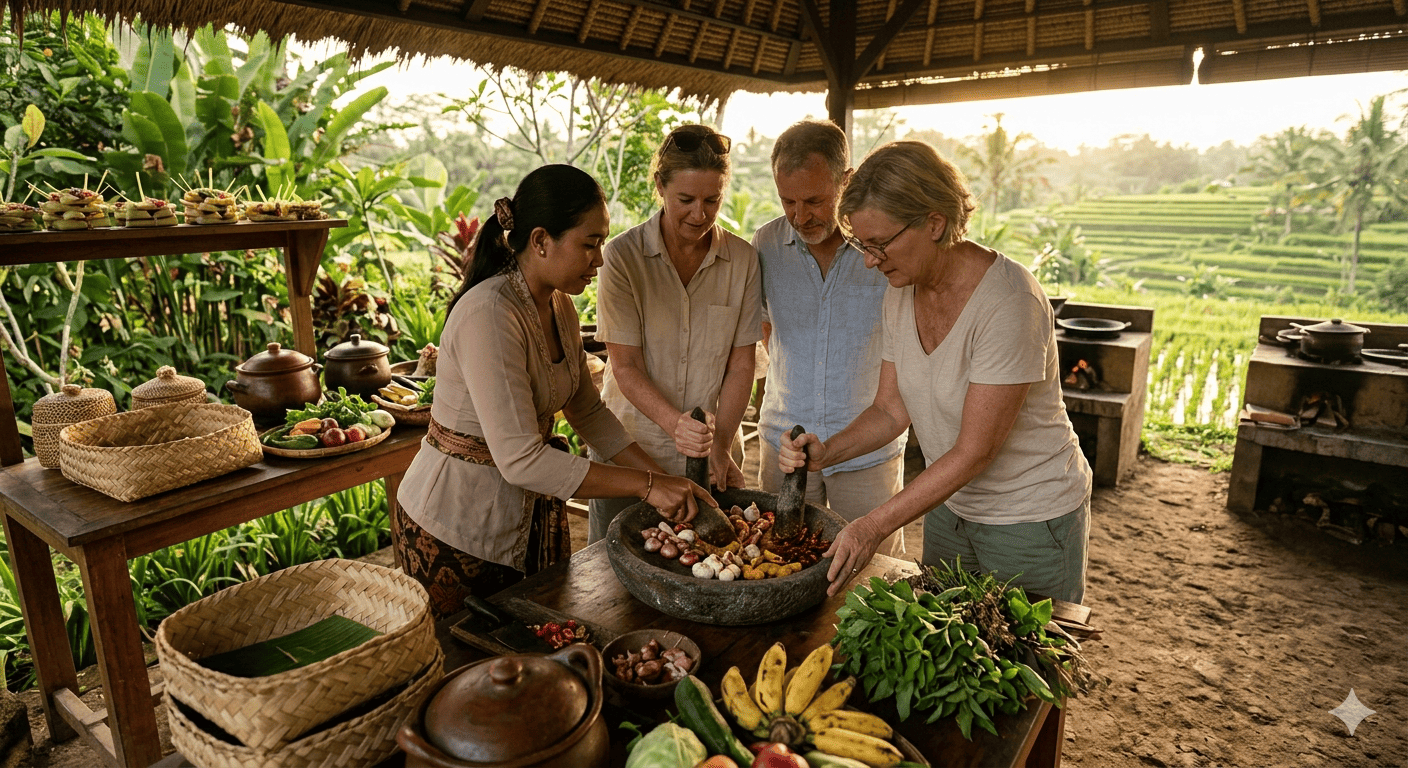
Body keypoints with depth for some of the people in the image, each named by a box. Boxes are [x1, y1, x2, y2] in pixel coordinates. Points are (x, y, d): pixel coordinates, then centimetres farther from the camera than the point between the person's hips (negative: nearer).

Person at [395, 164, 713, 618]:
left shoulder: (560, 308, 0)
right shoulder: (489, 315, -27)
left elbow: (587, 410, 9)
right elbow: (520, 459, -31)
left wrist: (663, 478, 0)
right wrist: (645, 486, -28)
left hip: (532, 511, 8)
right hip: (454, 532, -7)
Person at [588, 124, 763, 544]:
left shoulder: (743, 259, -2)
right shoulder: (623, 255, -9)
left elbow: (741, 366, -1)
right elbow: (626, 367, -12)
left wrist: (720, 444, -10)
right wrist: (674, 424, -27)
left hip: (710, 459, 2)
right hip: (630, 452, -1)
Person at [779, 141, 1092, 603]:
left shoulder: (1009, 302, -28)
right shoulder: (901, 295, -6)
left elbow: (974, 452, -28)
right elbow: (891, 410, 0)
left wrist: (874, 526, -28)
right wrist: (825, 453, -18)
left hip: (1033, 518, -6)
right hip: (950, 507, 6)